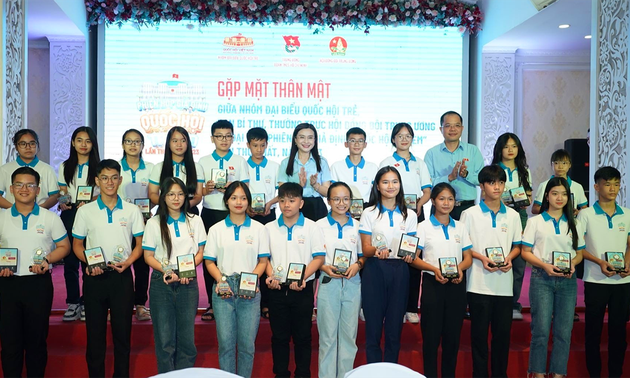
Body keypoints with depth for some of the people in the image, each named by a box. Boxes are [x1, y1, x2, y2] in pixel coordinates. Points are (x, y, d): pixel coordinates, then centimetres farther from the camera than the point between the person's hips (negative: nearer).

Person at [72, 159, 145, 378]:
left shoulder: (132, 210, 2)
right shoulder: (85, 211, 1)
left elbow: (140, 243, 6)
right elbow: (77, 244, 7)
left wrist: (128, 262, -11)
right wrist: (89, 263, -11)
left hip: (122, 276, 0)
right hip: (94, 277, 0)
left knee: (122, 329, 6)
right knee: (95, 329, 7)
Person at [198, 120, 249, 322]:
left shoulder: (239, 161, 9)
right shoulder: (203, 161, 11)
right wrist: (206, 189, -13)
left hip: (233, 214, -1)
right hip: (210, 213, 1)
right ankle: (212, 303, 11)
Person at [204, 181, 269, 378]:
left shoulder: (259, 229, 7)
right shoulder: (216, 229, 9)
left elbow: (263, 261, 5)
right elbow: (209, 261, 6)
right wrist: (221, 280, -11)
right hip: (224, 289, 0)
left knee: (247, 343, 1)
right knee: (225, 341, 0)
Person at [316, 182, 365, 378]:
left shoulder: (357, 226, 7)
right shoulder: (320, 225, 1)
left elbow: (363, 255, 11)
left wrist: (357, 265, -9)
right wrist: (324, 267, -15)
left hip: (352, 284, 2)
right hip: (328, 283, -2)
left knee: (349, 333, 7)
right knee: (328, 334, 3)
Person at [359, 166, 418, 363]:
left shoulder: (409, 215, 9)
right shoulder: (369, 213, 3)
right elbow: (365, 249, -1)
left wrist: (410, 255, -12)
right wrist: (376, 250, -23)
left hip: (399, 271, 2)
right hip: (374, 271, -2)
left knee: (394, 328, 6)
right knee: (373, 327, 0)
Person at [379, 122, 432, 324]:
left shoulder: (420, 163, 15)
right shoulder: (386, 163, 7)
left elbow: (427, 191, 10)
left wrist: (419, 203, -12)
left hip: (416, 212, 3)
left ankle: (411, 308, 7)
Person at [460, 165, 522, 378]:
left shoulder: (513, 215, 9)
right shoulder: (470, 214, -1)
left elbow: (517, 245, 15)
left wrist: (509, 258, -6)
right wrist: (481, 257, -14)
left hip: (504, 283, 3)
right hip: (479, 283, -3)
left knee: (503, 331, 8)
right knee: (479, 331, 3)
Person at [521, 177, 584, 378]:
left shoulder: (574, 224, 12)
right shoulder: (535, 221, 3)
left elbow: (579, 253, 14)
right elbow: (526, 252, 1)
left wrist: (573, 264, -8)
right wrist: (545, 265, -15)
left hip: (567, 280, 3)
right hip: (542, 278, -3)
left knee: (564, 329, 3)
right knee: (541, 329, -3)